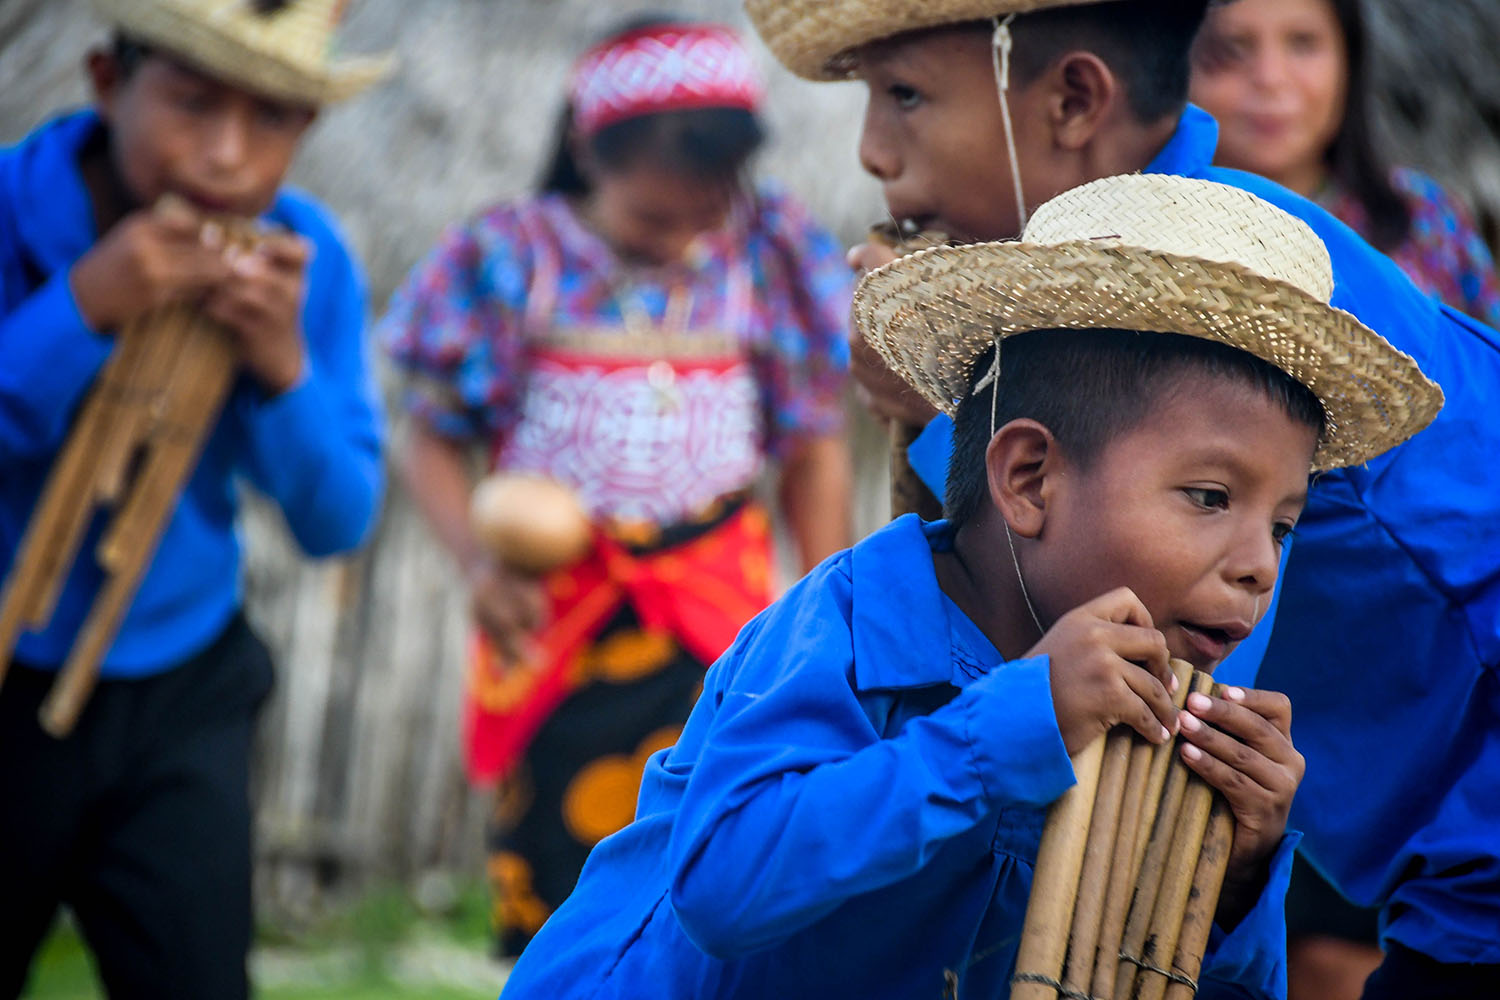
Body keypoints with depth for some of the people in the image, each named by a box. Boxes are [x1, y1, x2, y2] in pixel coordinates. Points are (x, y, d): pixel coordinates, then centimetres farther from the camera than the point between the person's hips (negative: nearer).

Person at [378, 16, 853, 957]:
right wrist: (481, 561, -16)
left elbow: (814, 452, 7)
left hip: (718, 606, 0)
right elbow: (435, 440, 2)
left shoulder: (772, 259, 0)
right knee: (550, 891, 6)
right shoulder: (510, 260, -4)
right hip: (553, 614, 0)